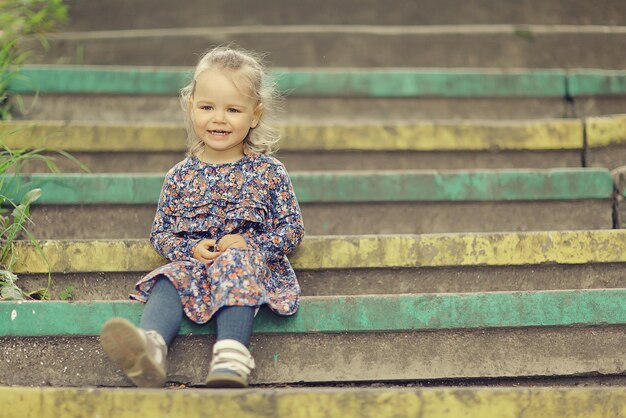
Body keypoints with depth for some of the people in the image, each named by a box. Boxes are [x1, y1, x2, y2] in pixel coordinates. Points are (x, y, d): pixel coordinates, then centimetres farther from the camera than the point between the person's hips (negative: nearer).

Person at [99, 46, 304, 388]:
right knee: (170, 279, -29)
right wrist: (192, 249, -7)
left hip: (251, 263, -2)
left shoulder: (268, 172, 7)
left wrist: (249, 244, -11)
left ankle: (231, 360, -56)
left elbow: (293, 229, 7)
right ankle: (150, 347, -60)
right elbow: (160, 234, 15)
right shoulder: (180, 176, 12)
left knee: (236, 263, -35)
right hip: (194, 265, 2)